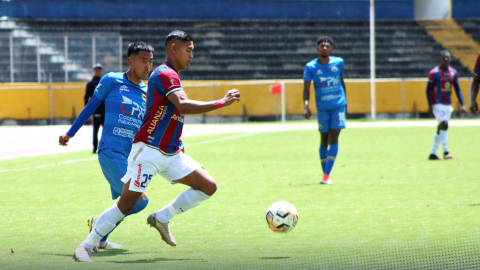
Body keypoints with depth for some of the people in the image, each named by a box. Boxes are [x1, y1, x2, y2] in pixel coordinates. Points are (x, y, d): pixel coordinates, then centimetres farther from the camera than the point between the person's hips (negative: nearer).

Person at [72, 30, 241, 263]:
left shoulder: (171, 75, 17)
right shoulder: (165, 74, -15)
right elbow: (183, 106, -30)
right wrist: (221, 103, -28)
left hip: (171, 153, 9)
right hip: (148, 151, -9)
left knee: (208, 186, -1)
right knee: (127, 204, -9)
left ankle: (162, 218, 9)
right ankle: (86, 246, 1)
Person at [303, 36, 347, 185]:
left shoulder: (338, 62, 2)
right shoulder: (310, 67, -6)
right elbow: (306, 89, -10)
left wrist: (345, 102, 21)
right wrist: (306, 106, -26)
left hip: (338, 106, 0)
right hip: (322, 108, 0)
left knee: (334, 138, -11)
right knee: (324, 140, 5)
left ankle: (326, 176, -16)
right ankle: (324, 172, 21)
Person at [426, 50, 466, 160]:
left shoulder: (453, 73, 8)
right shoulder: (434, 72, -9)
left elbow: (458, 90, 13)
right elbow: (428, 90, -8)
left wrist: (462, 105, 5)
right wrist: (430, 106, -14)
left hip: (448, 105, 6)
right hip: (437, 104, -6)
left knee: (441, 129, 10)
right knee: (444, 124, -20)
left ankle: (432, 153, 17)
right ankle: (445, 151, -18)